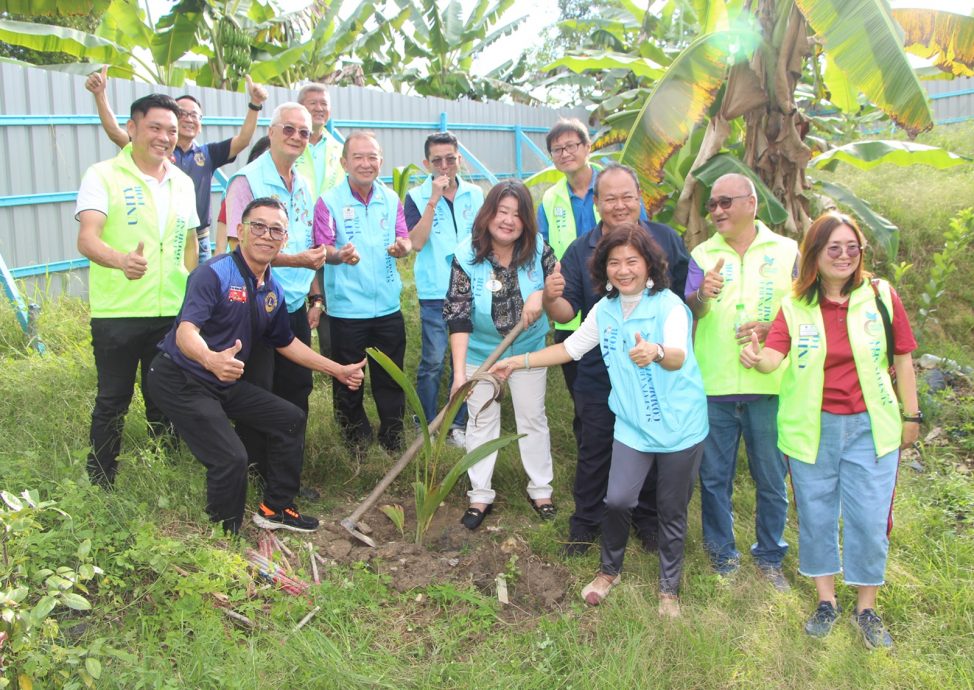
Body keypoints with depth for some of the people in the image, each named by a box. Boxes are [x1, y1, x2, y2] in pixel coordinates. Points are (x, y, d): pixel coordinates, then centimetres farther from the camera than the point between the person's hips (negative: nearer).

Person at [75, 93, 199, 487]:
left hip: (173, 311, 5)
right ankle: (100, 484, 18)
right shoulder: (103, 175, -6)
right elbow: (87, 239, -18)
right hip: (117, 312, -4)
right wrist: (121, 259, -39)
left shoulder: (183, 182, 12)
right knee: (113, 401, 4)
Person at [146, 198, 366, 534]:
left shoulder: (273, 290, 5)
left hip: (225, 382, 9)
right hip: (180, 380, -9)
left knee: (291, 419, 10)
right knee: (231, 458, -20)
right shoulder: (215, 273, -21)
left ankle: (275, 509, 24)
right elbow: (186, 332, -34)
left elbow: (286, 343, 19)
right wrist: (211, 359, -57)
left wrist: (338, 370, 18)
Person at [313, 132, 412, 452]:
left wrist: (402, 247, -21)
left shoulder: (391, 199, 5)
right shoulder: (329, 201, -7)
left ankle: (393, 435, 29)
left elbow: (406, 241, 3)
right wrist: (340, 255, -35)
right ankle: (355, 436, 27)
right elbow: (322, 249, -12)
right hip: (347, 308, -3)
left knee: (391, 377, 13)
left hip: (388, 306, 3)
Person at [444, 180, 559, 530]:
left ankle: (540, 488, 30)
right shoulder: (466, 256, -19)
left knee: (532, 417, 13)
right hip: (480, 352, -1)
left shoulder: (539, 250, -15)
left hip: (528, 350, 2)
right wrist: (459, 372, -28)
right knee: (482, 421, 9)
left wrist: (543, 294, -31)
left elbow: (558, 291, -7)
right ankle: (480, 495, 22)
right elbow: (458, 317, -22)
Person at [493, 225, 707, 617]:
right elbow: (571, 348, 12)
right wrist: (519, 362, 8)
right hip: (633, 426, 3)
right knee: (617, 500, -6)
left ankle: (669, 588, 32)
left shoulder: (669, 306, -16)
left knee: (672, 511, 9)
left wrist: (656, 352, -57)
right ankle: (610, 570, 24)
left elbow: (678, 356, -34)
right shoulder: (604, 311, 1)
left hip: (680, 426, -3)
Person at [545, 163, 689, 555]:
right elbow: (566, 313, -4)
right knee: (594, 452, 11)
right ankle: (586, 521, 31)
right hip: (598, 378, 0)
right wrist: (552, 297, -27)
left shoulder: (667, 240, 0)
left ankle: (647, 518, 37)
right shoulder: (580, 251, -1)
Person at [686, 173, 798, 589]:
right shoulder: (703, 254, 6)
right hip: (713, 384, 1)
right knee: (714, 476, 9)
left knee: (771, 478, 9)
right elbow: (688, 309, -10)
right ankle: (722, 551, 27)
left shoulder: (786, 251, 5)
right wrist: (702, 295, -33)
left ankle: (770, 555, 27)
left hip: (768, 383, 0)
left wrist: (771, 328, -14)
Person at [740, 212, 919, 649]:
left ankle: (866, 607, 24)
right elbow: (775, 354, -16)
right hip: (812, 429, 1)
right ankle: (825, 601, 30)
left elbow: (902, 359, 4)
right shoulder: (794, 306, -2)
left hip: (869, 427, 0)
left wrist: (911, 415, 7)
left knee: (869, 518, 3)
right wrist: (757, 358, -39)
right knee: (816, 514, 11)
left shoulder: (881, 296, -3)